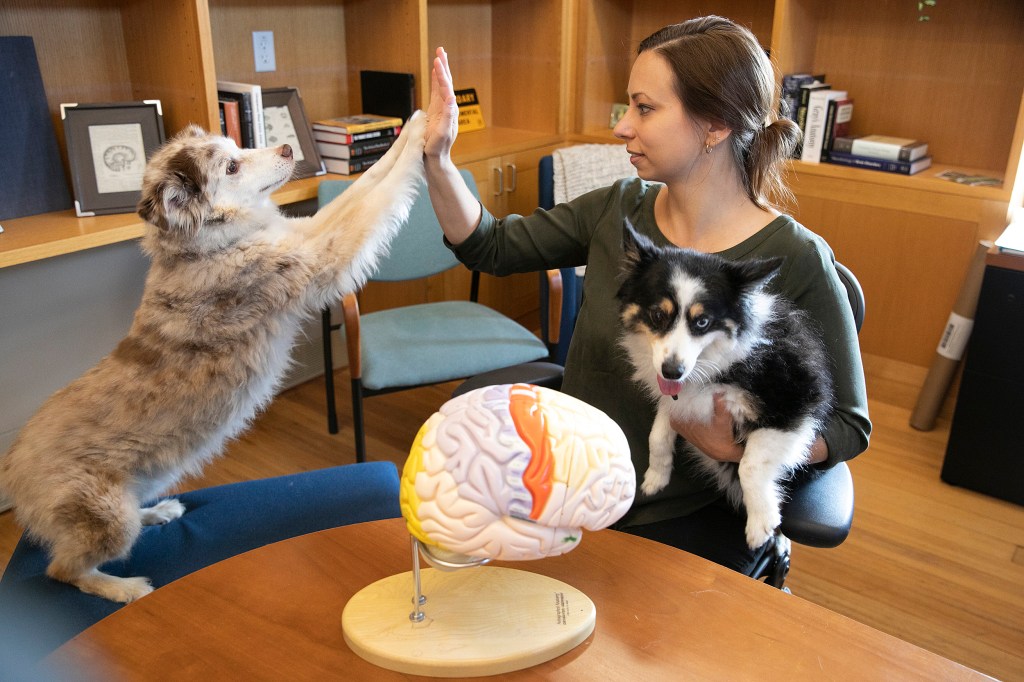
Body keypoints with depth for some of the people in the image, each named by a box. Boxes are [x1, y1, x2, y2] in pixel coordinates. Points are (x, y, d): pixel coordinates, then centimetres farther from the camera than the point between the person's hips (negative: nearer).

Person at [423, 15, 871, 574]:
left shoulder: (796, 262, -16)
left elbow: (848, 426, -8)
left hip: (691, 523, -3)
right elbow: (491, 247, 6)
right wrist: (437, 157, -7)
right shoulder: (620, 209, -2)